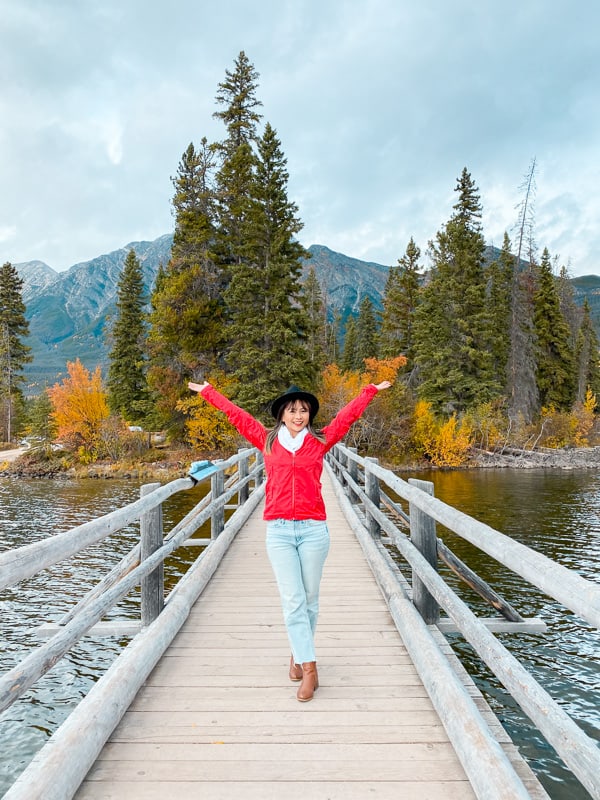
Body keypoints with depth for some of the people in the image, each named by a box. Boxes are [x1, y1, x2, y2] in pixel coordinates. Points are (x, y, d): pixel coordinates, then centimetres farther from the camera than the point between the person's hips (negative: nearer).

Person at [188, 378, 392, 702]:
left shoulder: (320, 441, 7)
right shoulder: (268, 441, 8)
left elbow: (349, 414, 14)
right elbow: (236, 414, 14)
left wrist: (371, 390, 20)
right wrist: (207, 392, 21)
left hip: (313, 529, 0)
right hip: (279, 530, 0)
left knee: (309, 599, 9)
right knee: (292, 600, -3)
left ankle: (298, 653, 31)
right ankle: (309, 669, 4)